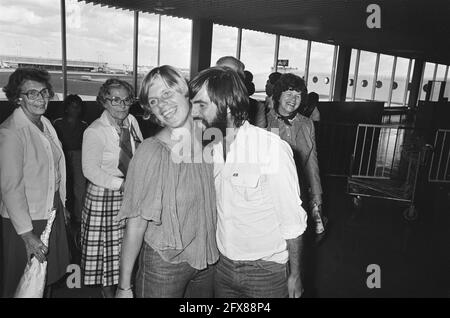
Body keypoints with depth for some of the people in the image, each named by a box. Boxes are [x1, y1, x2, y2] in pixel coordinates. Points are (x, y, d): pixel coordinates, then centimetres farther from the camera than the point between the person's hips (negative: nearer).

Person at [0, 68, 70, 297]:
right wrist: (27, 234, -22)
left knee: (49, 275, 23)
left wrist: (61, 205, 11)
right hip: (25, 219, -7)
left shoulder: (45, 123, 4)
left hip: (52, 211, 7)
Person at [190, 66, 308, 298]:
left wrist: (295, 275, -8)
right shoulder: (211, 150, -3)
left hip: (266, 271, -5)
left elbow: (292, 220, -14)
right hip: (223, 265, 5)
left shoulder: (273, 148, -21)